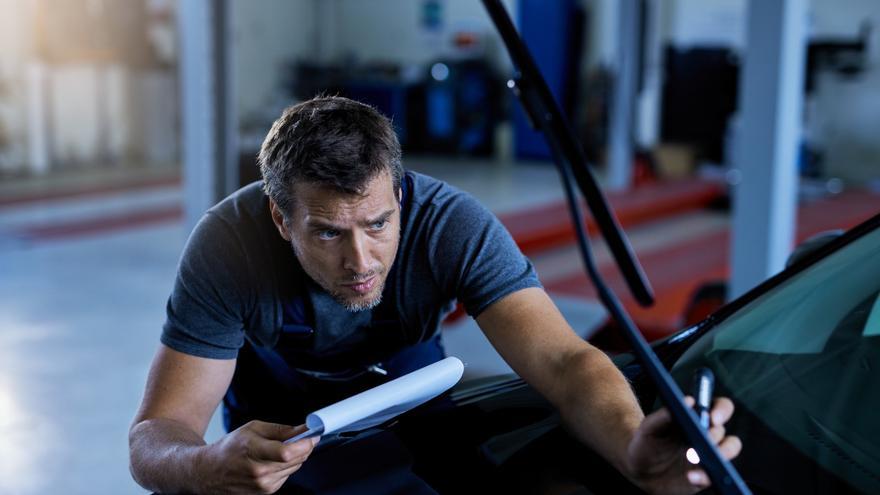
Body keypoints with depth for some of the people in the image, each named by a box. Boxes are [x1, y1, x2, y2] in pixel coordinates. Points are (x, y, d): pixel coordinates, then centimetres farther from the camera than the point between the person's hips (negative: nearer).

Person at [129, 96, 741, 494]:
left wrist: (633, 446, -67)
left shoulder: (454, 226, -33)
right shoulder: (228, 245, -34)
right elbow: (154, 436, -33)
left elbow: (564, 360, -44)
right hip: (275, 421, 0)